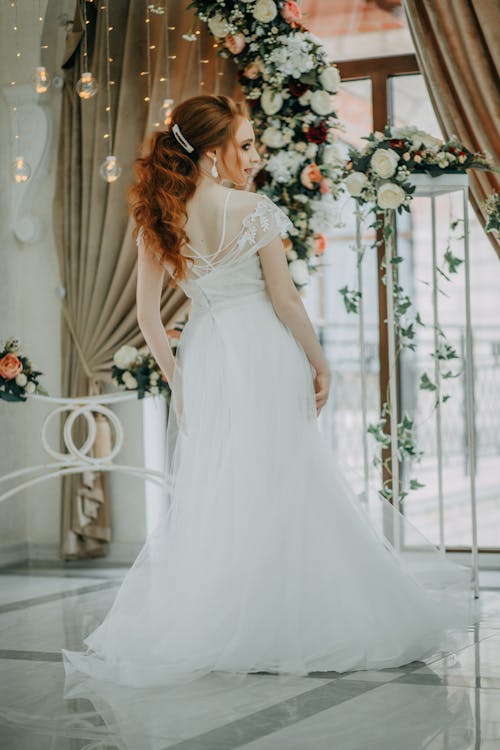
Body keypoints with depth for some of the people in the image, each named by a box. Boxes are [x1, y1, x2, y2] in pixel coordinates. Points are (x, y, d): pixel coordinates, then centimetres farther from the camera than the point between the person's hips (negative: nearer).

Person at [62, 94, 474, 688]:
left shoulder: (158, 220, 1)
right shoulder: (254, 210, -11)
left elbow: (147, 315, 1)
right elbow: (284, 298, -9)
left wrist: (177, 378, 9)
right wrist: (318, 363, 0)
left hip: (202, 359, 4)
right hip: (263, 355, -4)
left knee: (209, 493, 9)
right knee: (281, 490, 5)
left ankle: (207, 630, 12)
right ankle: (292, 620, 11)